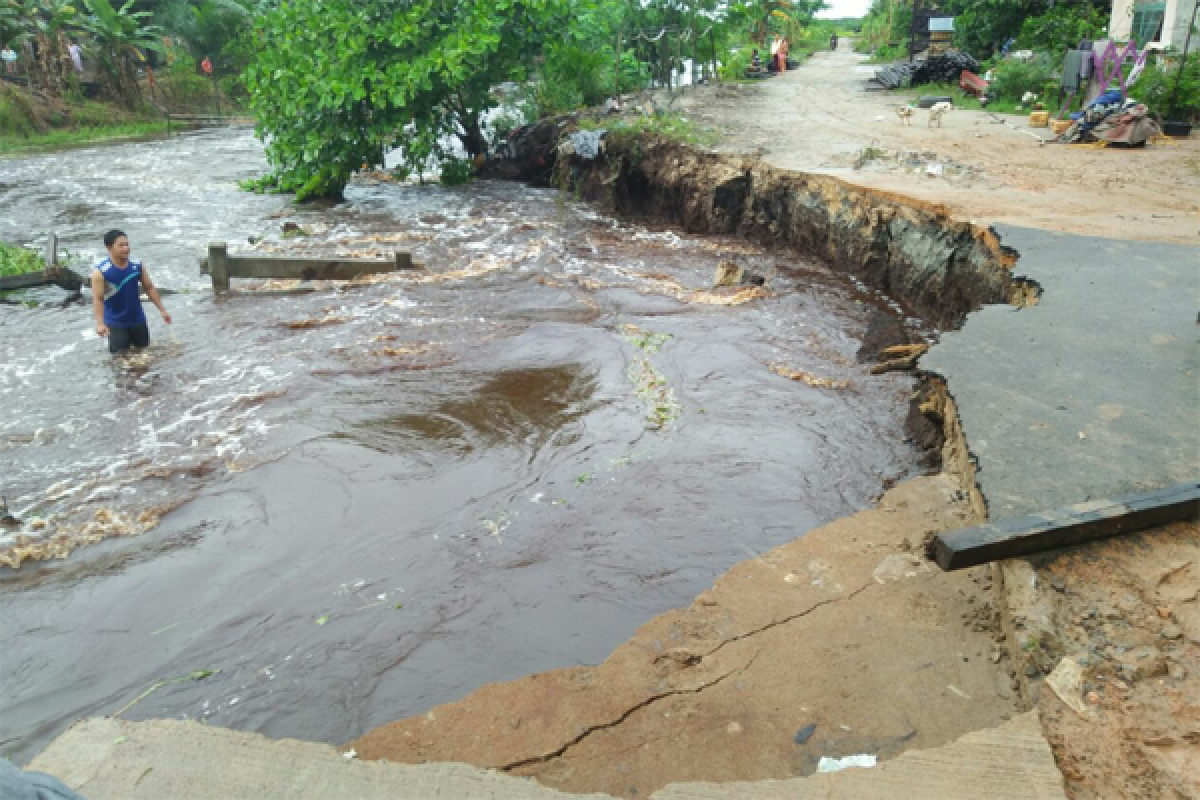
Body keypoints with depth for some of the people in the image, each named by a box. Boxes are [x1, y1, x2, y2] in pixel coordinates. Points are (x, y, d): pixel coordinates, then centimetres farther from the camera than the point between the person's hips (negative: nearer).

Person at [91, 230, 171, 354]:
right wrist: (100, 323, -35)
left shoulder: (137, 266, -6)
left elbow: (149, 288, 5)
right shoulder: (100, 272, -18)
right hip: (116, 324, -4)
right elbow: (98, 299, -22)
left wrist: (162, 310, 3)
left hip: (138, 320, 4)